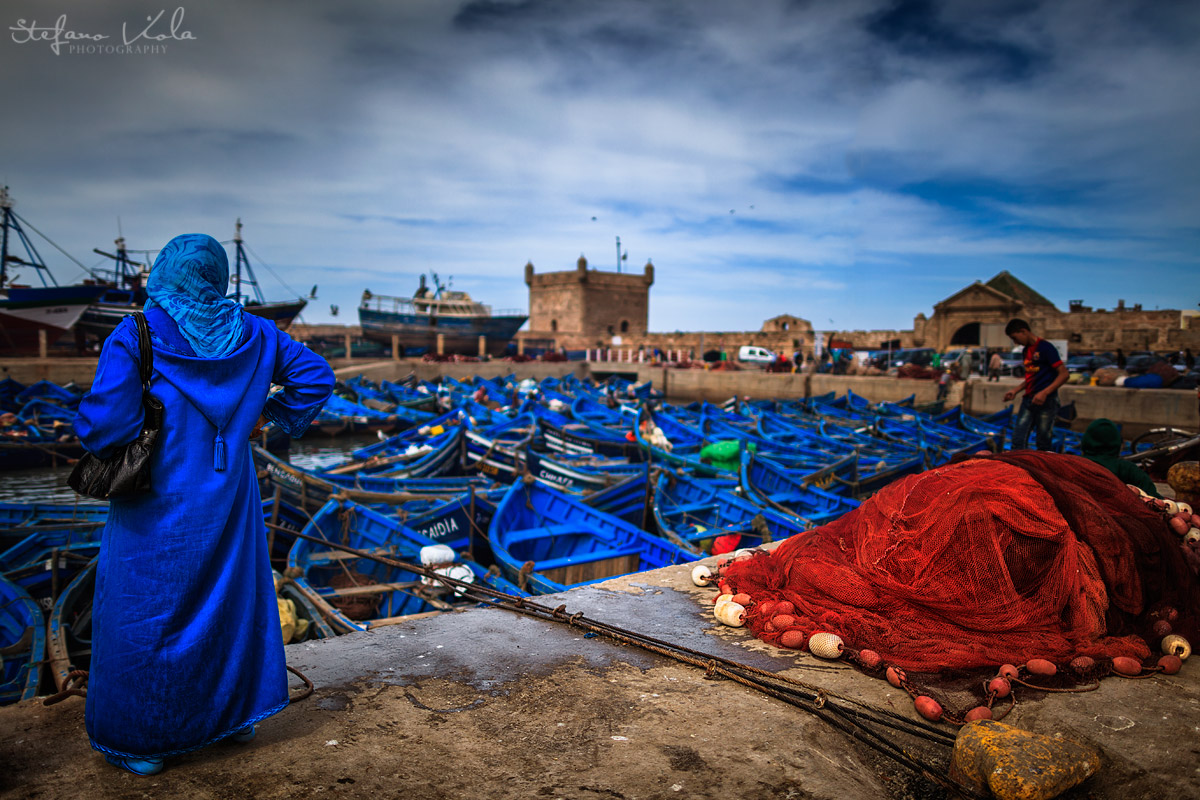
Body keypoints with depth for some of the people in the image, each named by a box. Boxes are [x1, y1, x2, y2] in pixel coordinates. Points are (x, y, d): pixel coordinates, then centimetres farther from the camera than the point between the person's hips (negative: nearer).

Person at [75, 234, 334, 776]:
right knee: (232, 598, 19)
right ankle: (237, 715, 34)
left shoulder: (135, 335, -14)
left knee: (147, 615, 12)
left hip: (155, 508, -3)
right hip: (227, 501, 4)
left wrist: (88, 430, 1)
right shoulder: (252, 334, -1)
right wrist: (267, 416, 10)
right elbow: (316, 377, 3)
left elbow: (102, 426, -21)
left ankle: (142, 743, 26)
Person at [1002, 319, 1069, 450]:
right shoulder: (1026, 350, 15)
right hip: (1028, 400, 8)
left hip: (1046, 401, -8)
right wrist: (1016, 391, 12)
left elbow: (1064, 374, -15)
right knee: (1018, 440, 1)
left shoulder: (1045, 347, -10)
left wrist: (1044, 392, -24)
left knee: (1044, 443, 0)